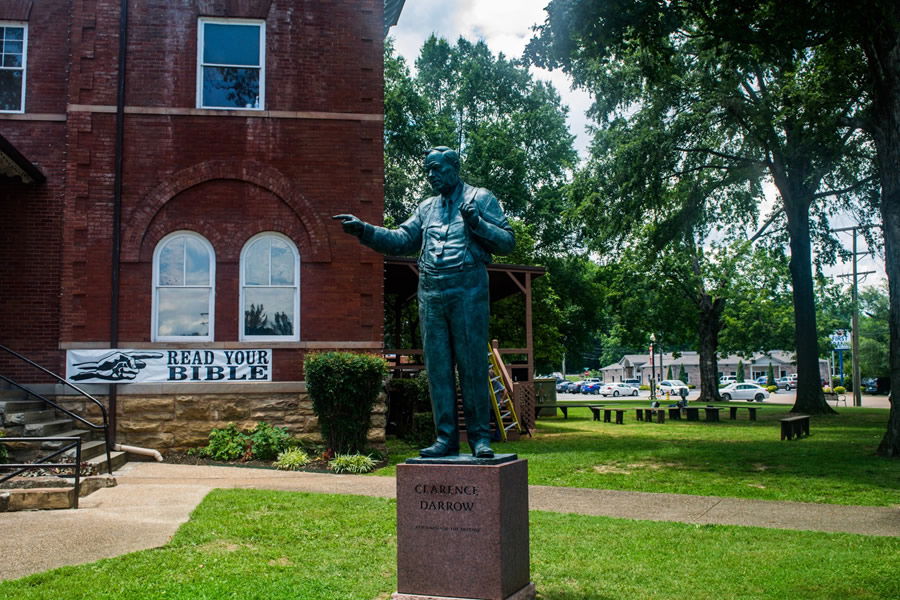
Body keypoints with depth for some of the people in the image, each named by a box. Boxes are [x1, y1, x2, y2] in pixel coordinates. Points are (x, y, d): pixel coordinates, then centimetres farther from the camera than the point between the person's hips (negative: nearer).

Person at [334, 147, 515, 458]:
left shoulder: (481, 199, 7)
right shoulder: (426, 208, 23)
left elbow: (507, 242, 1)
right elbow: (402, 240, 17)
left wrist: (477, 223, -13)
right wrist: (364, 229, 6)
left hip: (467, 291, -5)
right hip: (430, 293, 5)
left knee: (473, 366, -4)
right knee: (438, 368, 4)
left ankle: (480, 437, 4)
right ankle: (446, 438, 10)